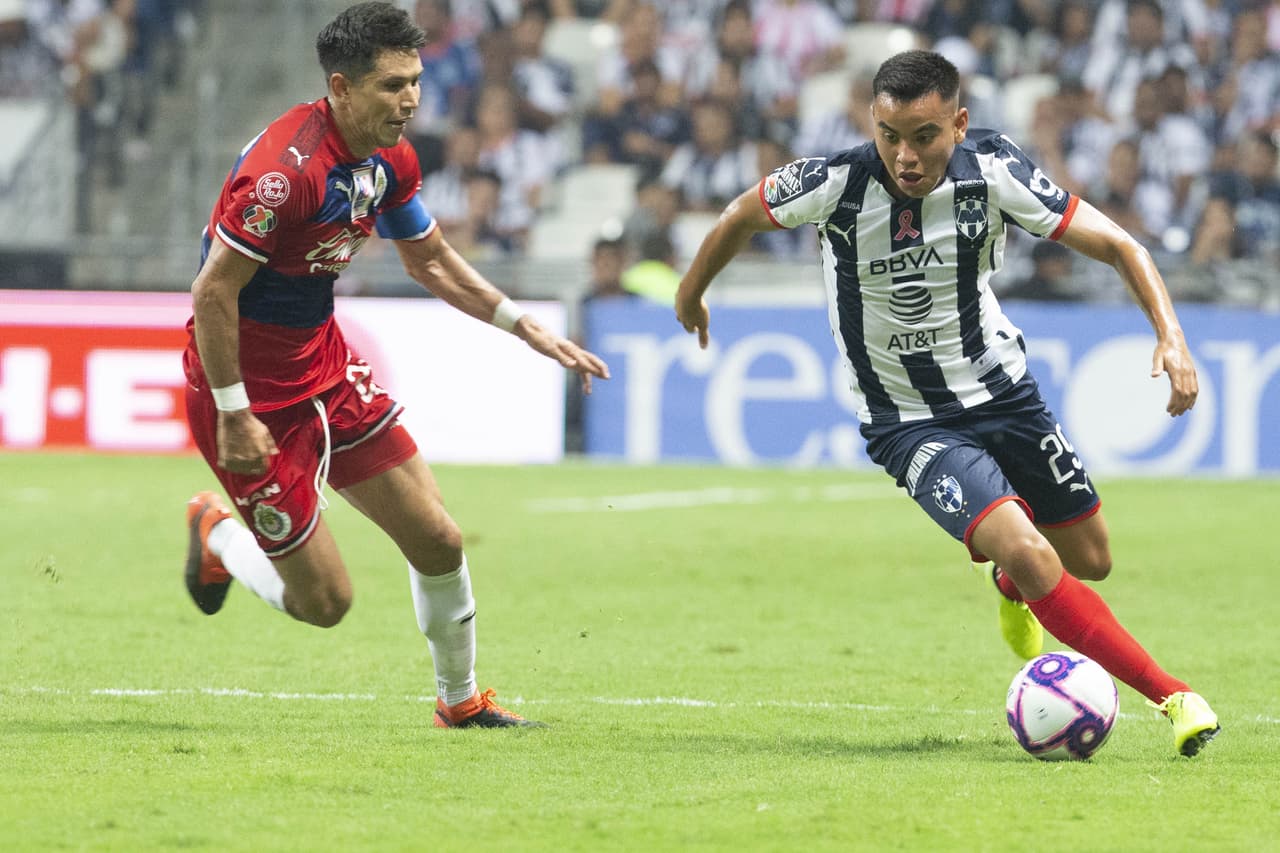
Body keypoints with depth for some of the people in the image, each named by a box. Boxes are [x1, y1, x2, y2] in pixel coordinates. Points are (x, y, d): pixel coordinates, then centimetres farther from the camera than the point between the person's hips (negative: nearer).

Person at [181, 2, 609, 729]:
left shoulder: (392, 159, 0)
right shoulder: (288, 170, -29)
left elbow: (430, 260, 17)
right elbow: (212, 293, -26)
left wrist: (529, 329, 12)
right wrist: (234, 417, -25)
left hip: (324, 362, 8)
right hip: (250, 384, -8)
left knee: (439, 542, 6)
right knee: (324, 601, -3)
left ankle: (461, 702, 28)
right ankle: (217, 536, 26)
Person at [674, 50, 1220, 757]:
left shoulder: (992, 170, -19)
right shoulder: (835, 183, -23)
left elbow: (1118, 246, -14)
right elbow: (742, 216, -1)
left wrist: (1170, 335, -30)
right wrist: (691, 295, 15)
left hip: (1002, 390, 3)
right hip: (907, 423, -3)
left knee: (1090, 560, 15)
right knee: (1029, 553, -24)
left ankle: (1013, 588, 52)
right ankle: (1172, 696, -17)